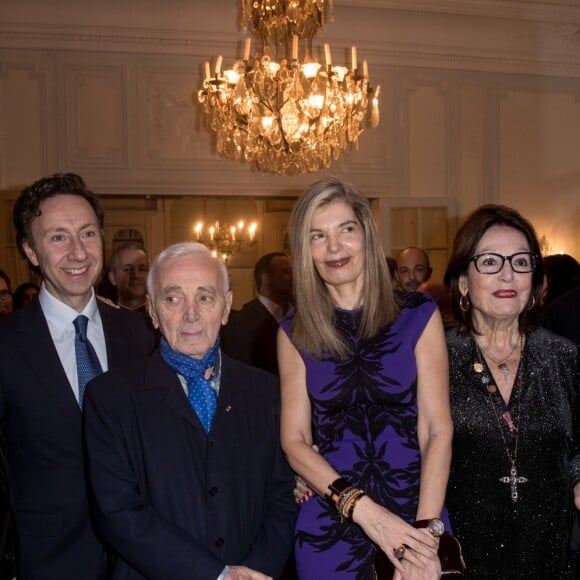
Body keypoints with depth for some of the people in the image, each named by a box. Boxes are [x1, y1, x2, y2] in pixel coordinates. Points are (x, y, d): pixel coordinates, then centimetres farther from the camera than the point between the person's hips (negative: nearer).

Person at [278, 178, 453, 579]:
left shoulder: (419, 315, -4)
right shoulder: (295, 332, -1)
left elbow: (437, 430, -7)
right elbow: (295, 440, -4)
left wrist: (426, 531, -18)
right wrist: (364, 509, -17)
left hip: (418, 519, 0)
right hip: (328, 524, 1)